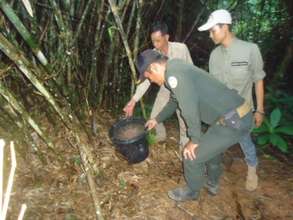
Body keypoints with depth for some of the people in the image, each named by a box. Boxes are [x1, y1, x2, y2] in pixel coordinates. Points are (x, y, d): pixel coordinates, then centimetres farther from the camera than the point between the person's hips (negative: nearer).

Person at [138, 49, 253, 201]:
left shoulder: (173, 73, -19)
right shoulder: (175, 70, 14)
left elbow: (190, 110, -25)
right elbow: (174, 101, 30)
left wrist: (194, 140, -11)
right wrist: (157, 119, 42)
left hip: (233, 121, -10)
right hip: (238, 114, 10)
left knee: (191, 156, 4)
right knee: (212, 146, 32)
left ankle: (191, 191, 31)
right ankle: (212, 183, 52)